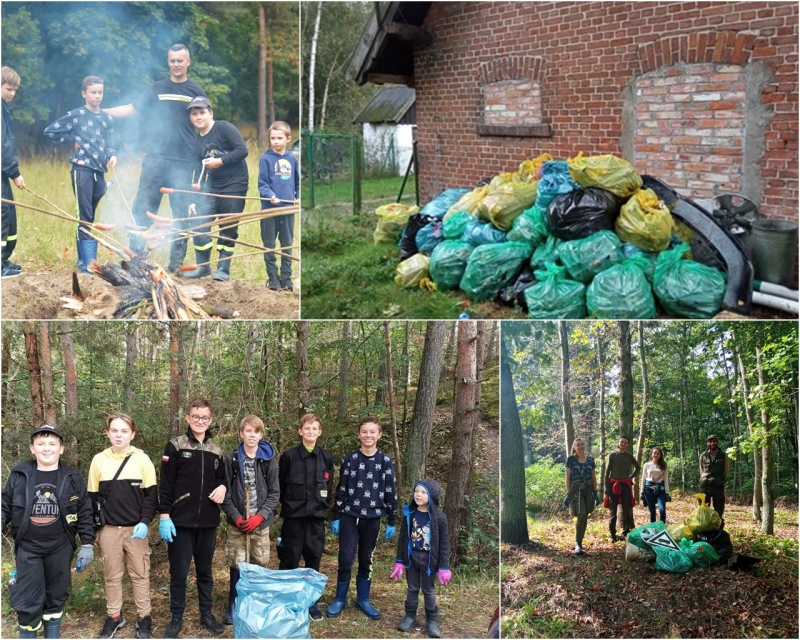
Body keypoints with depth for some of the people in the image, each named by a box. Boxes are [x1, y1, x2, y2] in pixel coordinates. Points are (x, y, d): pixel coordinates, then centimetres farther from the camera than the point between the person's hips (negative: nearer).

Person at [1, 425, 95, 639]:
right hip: (28, 548, 0)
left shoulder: (72, 478, -1)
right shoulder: (19, 476, -2)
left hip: (60, 548, 1)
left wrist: (87, 544, -2)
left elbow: (85, 513, 2)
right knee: (27, 602, -3)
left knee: (56, 597, 11)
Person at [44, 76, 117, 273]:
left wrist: (112, 155, -11)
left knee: (90, 218, 13)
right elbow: (50, 131, -1)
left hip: (99, 171, 6)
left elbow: (109, 145, 10)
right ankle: (89, 264, -14)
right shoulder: (76, 115, -3)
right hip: (82, 169, -6)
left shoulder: (107, 119, 13)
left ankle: (83, 259, 23)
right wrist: (72, 141, -1)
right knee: (84, 218, -10)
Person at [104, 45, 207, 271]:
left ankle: (176, 261, 8)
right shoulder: (156, 89, 11)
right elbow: (132, 109, 13)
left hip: (184, 162, -1)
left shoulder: (196, 92, 8)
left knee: (182, 213, 2)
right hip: (155, 159, 1)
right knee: (143, 208, -2)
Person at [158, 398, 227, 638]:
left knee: (205, 571, 13)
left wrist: (223, 487, -4)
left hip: (208, 522, 4)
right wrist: (164, 516, -12)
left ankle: (206, 614, 25)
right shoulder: (175, 446, -3)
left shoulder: (216, 450, 9)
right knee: (179, 572, 3)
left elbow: (222, 478, 20)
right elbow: (165, 484, -6)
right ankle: (176, 618, 15)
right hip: (181, 522, -4)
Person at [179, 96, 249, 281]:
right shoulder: (197, 142, 9)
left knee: (228, 229, 0)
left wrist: (220, 161, -19)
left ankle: (223, 269, 11)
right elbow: (198, 172, 10)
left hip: (235, 185, -6)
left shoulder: (224, 128, -9)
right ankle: (203, 266, 9)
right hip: (211, 186, 6)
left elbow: (243, 150, -16)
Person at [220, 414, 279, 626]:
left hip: (261, 522, 1)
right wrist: (236, 517, -11)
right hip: (237, 523, -1)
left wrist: (260, 516, -11)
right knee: (237, 565, 1)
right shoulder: (231, 459, 0)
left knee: (260, 565, 5)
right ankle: (233, 606, 15)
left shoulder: (268, 460, 1)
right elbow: (225, 492, -1)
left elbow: (274, 493, 0)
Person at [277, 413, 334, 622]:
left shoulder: (326, 458, 5)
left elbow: (329, 488, 12)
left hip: (316, 516, 3)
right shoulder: (289, 456, -3)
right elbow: (280, 486, 3)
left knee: (314, 559, 7)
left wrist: (323, 507, 7)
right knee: (290, 559, 0)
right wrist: (288, 505, 4)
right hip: (294, 516, -2)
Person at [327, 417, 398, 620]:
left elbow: (390, 493, 5)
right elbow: (341, 489, 4)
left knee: (366, 559, 9)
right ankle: (340, 599, 11)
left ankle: (363, 599, 22)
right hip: (349, 516, -1)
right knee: (346, 558, -4)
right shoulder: (349, 460, 1)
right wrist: (335, 517, 2)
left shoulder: (386, 462, 2)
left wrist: (391, 522, 4)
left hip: (372, 518, 1)